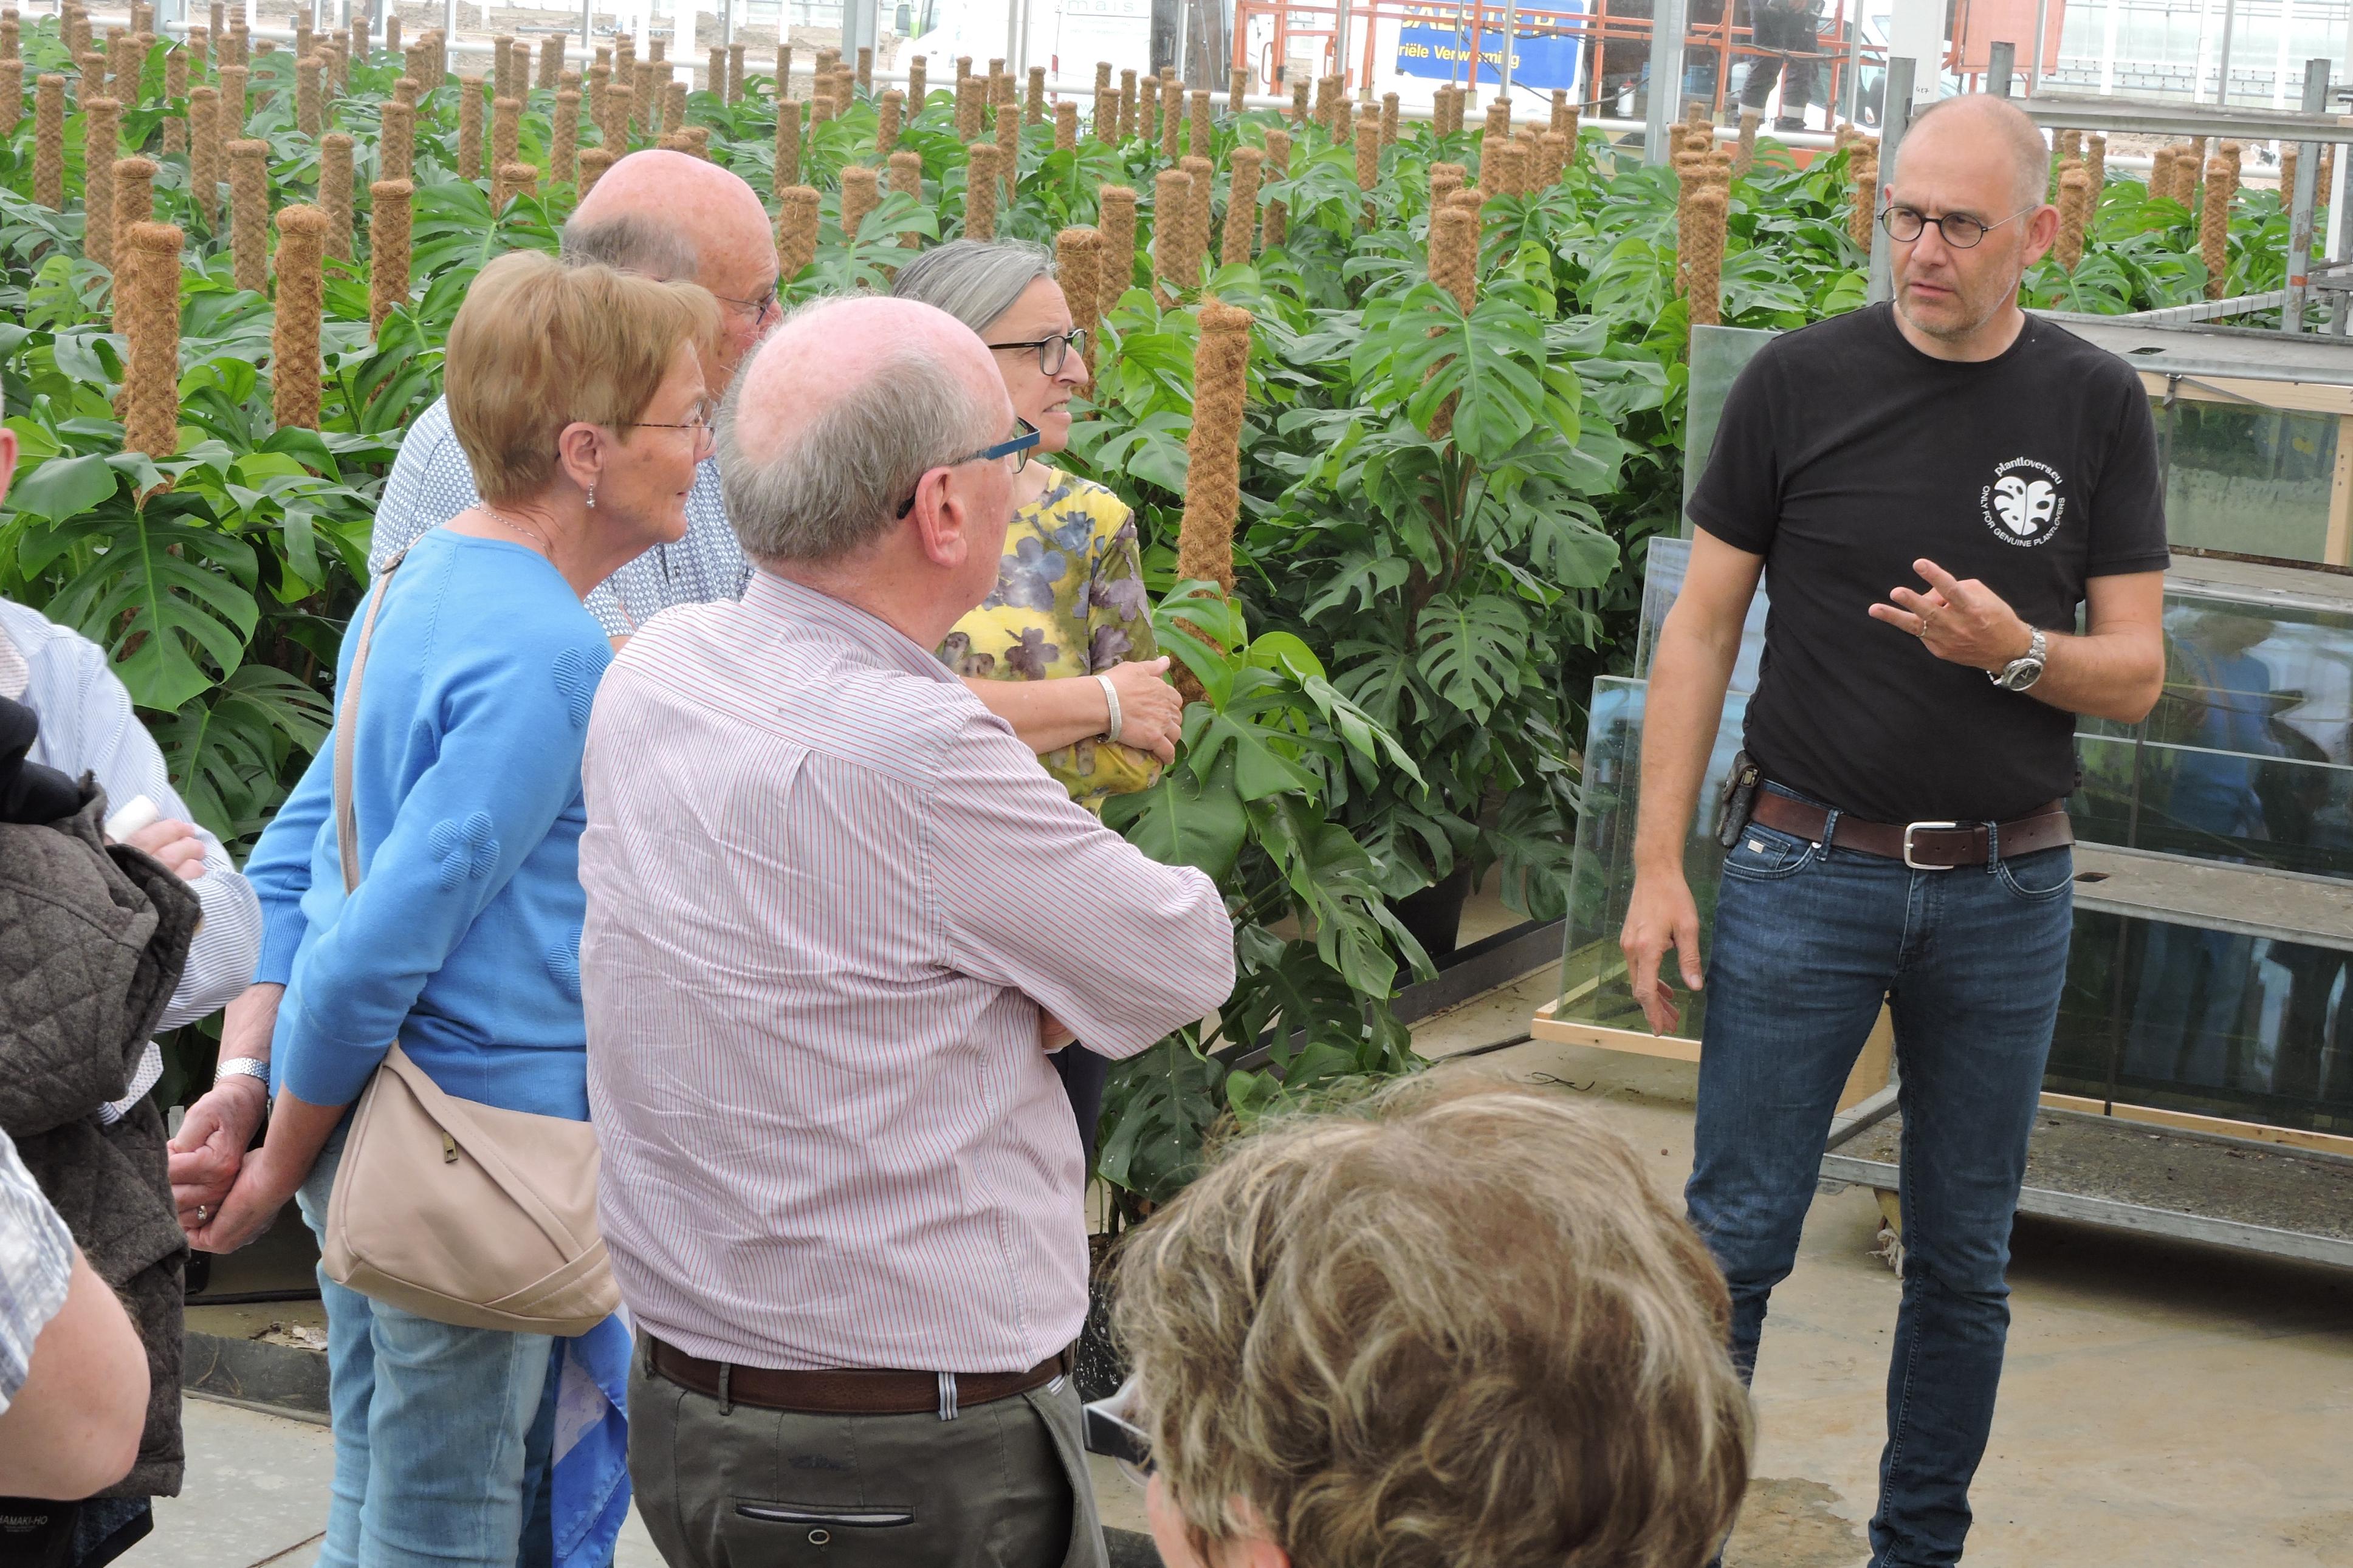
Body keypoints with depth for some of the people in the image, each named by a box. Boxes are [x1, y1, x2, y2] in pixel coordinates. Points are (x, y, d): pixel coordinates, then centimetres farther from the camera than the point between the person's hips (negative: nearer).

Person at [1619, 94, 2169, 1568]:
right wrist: (1659, 865, -4)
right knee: (1736, 1238, 0)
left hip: (2006, 889, 2)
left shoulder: (2096, 405, 0)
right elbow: (1703, 627, 1)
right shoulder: (1802, 381, -4)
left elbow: (2136, 671, 1)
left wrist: (2018, 654, -22)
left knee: (1965, 1258, 11)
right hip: (1808, 873, -1)